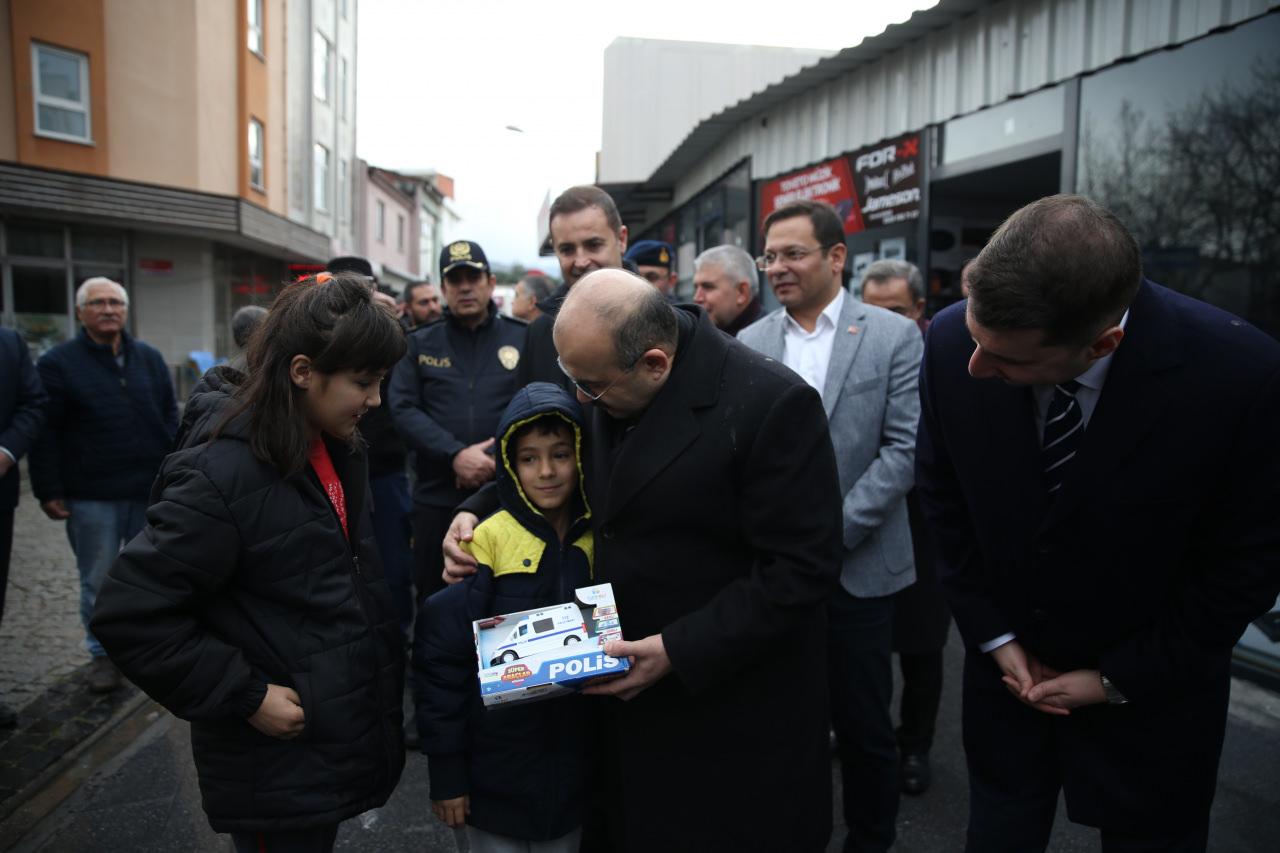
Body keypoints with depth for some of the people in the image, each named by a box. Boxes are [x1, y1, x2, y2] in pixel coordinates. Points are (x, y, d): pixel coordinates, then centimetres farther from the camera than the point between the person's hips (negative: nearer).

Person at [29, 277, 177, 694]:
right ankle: (103, 652, 22)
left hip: (150, 491, 3)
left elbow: (170, 420, 12)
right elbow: (46, 433, -4)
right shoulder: (58, 363, -2)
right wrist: (48, 491, -8)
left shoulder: (149, 358, 9)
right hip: (91, 497, -3)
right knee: (99, 581, 7)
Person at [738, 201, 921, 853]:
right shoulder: (750, 343, 6)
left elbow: (903, 447, -8)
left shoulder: (894, 336, -3)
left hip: (856, 566, -2)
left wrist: (833, 530, -14)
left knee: (863, 724, 10)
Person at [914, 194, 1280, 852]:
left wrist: (1119, 680, -9)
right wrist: (992, 634, -4)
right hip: (1007, 660, 2)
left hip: (1151, 692, -1)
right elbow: (943, 496, -5)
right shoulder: (951, 341, -21)